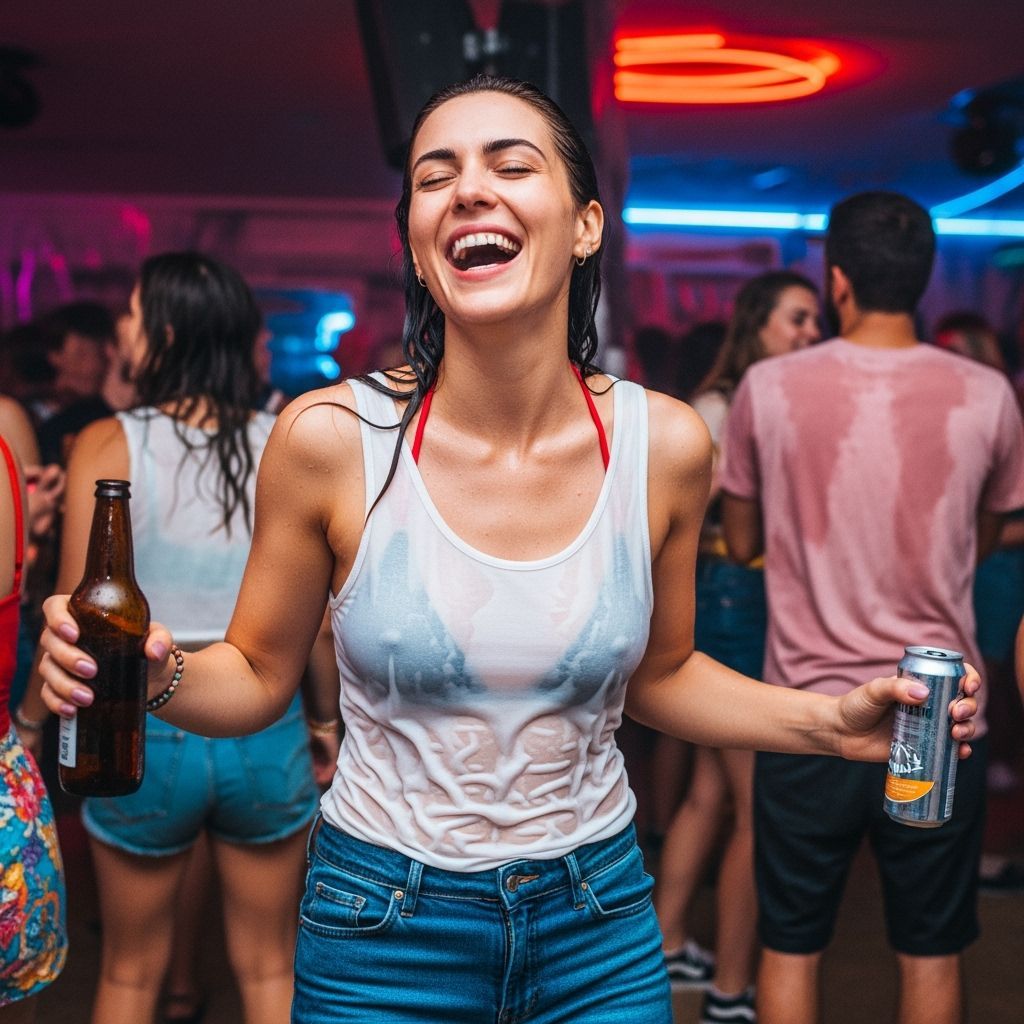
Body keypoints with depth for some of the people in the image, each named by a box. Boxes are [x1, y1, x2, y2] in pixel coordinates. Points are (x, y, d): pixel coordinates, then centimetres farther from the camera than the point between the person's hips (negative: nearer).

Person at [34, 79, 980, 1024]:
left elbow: (659, 674, 6)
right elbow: (259, 676, -3)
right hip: (383, 926, -1)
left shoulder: (665, 444, -10)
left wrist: (833, 722, -8)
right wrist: (153, 676, -24)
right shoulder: (330, 436, -15)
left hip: (600, 920, 2)